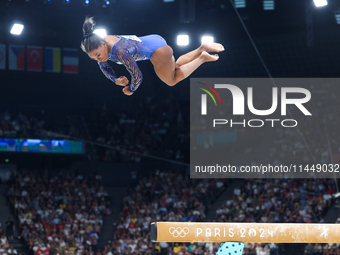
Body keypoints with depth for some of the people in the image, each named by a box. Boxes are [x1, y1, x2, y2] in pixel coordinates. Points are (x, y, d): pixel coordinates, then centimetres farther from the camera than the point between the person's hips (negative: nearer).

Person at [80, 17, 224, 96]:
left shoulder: (119, 51, -39)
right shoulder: (101, 45, -13)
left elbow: (137, 76, -33)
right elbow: (104, 66, 9)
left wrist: (130, 90, -13)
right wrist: (115, 80, -8)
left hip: (157, 50, -9)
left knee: (172, 80, 16)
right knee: (175, 67, 31)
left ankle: (202, 58, 15)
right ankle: (202, 49, 26)